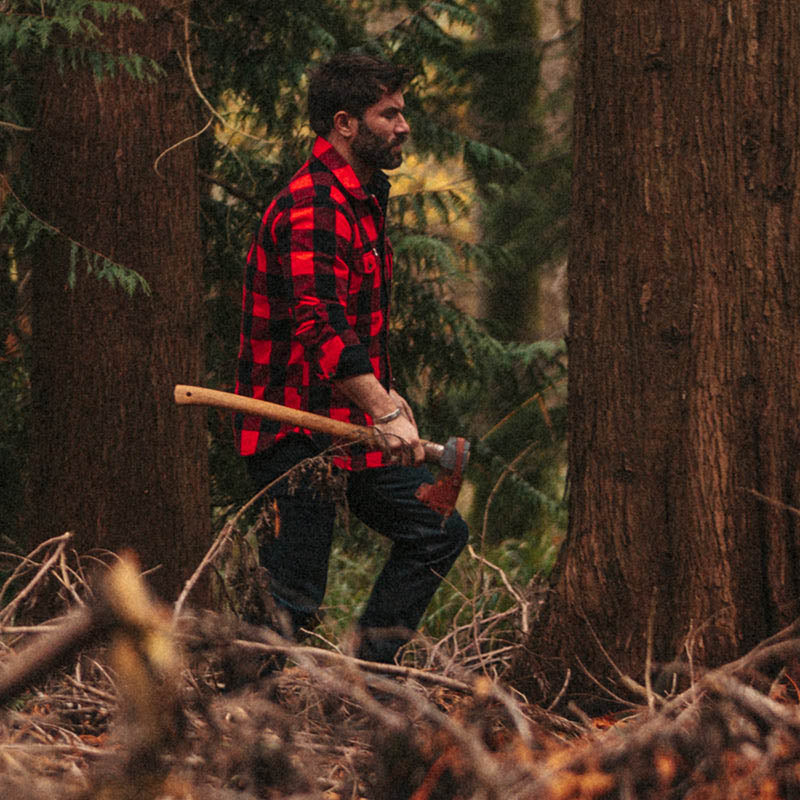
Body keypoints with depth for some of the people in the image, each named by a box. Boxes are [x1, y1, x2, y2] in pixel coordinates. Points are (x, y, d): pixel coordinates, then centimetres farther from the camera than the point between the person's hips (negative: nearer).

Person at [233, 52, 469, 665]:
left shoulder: (363, 197, 16)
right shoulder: (312, 208, -19)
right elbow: (320, 326, -31)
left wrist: (384, 393, 24)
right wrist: (383, 413, -36)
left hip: (350, 427, 10)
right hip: (297, 436, -10)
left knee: (438, 532, 12)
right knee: (293, 602, -9)